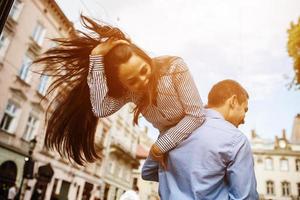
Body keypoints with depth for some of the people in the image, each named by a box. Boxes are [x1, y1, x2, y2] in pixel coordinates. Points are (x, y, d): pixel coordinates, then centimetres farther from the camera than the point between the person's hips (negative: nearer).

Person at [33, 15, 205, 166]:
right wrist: (96, 56, -34)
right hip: (170, 146, 3)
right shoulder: (128, 91, -16)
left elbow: (197, 115, -26)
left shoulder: (174, 67, -27)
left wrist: (160, 146, -23)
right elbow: (101, 110, -35)